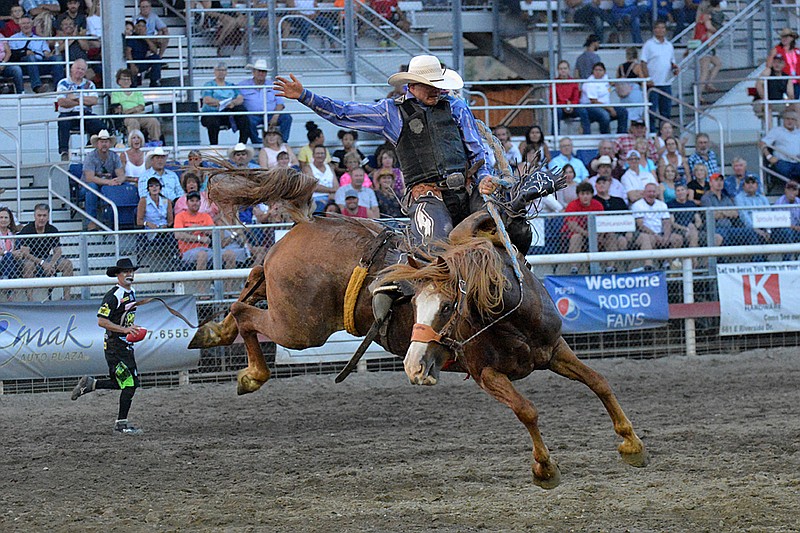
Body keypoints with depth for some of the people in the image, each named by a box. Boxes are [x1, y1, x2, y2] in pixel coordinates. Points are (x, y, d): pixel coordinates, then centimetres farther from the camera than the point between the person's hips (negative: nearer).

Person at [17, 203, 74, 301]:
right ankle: (30, 299, -39)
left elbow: (57, 251, -2)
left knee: (67, 263, -17)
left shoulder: (52, 230, 0)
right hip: (31, 259, -4)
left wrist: (52, 264, -24)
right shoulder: (27, 230, -12)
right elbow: (24, 253, -19)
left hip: (47, 259, 4)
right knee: (28, 265, -38)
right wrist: (42, 263, -28)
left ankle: (67, 297, -16)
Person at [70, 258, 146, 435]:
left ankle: (91, 384, 23)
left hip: (126, 344, 9)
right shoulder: (113, 296, -16)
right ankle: (121, 424, 0)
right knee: (129, 383, -10)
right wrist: (124, 329, -25)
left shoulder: (131, 293, 13)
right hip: (115, 345, -9)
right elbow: (102, 321, -22)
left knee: (128, 383, 11)